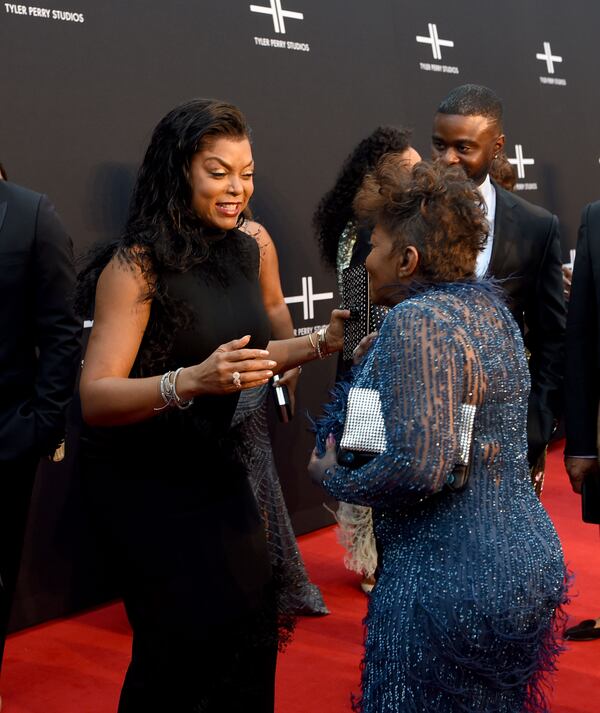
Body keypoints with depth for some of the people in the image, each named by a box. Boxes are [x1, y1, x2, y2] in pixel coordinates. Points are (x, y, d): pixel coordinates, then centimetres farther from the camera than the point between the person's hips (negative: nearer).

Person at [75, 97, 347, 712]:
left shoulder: (244, 252, 3)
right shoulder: (138, 264, -17)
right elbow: (95, 397, -24)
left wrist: (320, 343, 3)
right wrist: (190, 382, -39)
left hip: (218, 470, 7)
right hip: (146, 483, -6)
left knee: (249, 627, 9)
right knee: (182, 645, -3)